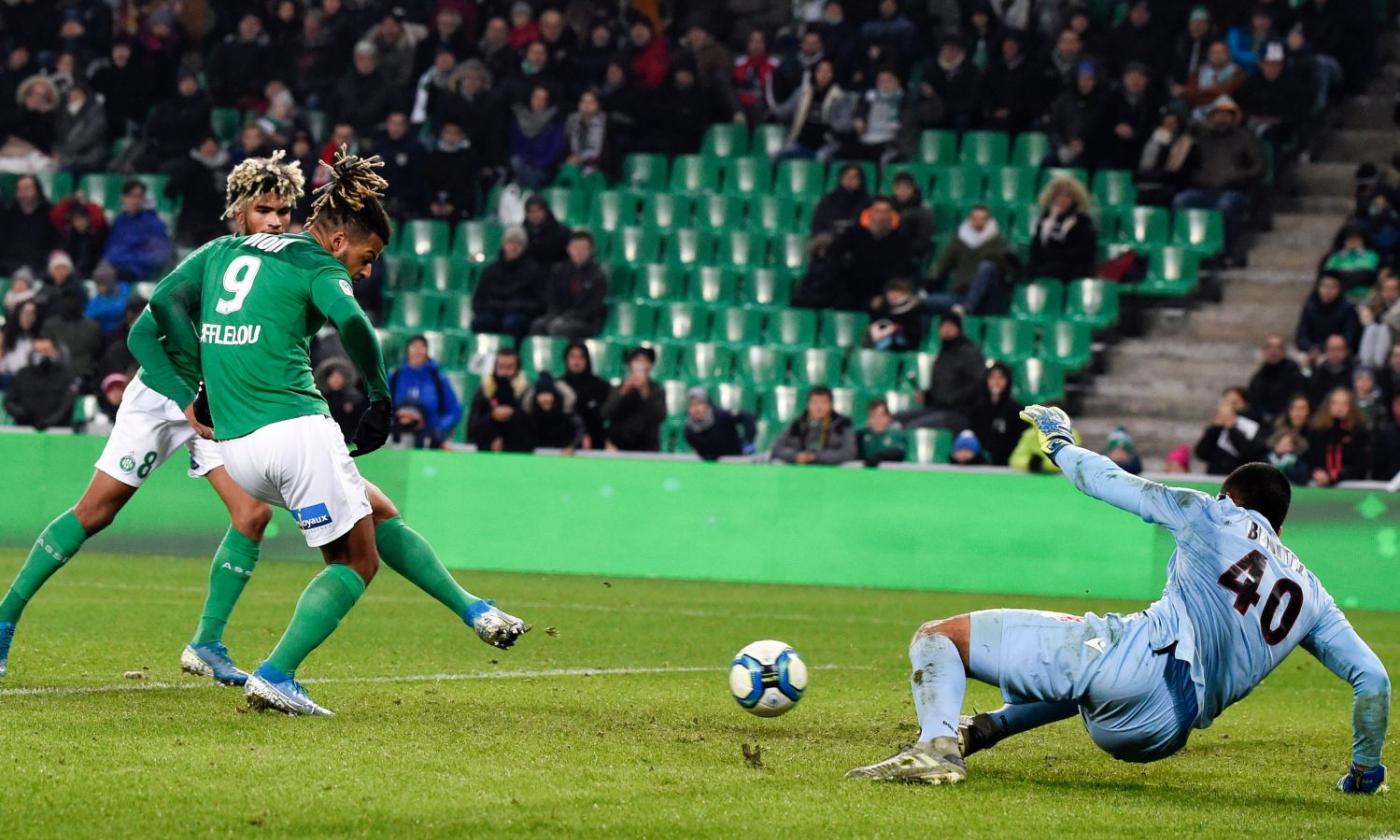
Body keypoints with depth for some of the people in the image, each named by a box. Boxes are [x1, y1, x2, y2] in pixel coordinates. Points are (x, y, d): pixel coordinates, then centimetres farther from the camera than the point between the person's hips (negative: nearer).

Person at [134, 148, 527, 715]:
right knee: (357, 561, 6)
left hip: (235, 449, 8)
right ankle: (274, 676, -6)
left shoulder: (225, 251, 19)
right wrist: (380, 398, -9)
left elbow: (166, 300, 12)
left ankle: (472, 611, 18)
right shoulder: (318, 265, -1)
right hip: (296, 430, -8)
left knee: (378, 514, 21)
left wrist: (195, 389, 13)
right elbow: (351, 323, -20)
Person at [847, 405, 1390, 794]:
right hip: (1154, 735, 5)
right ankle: (984, 729, 29)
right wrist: (1365, 771, 31)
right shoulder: (1310, 595, 25)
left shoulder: (1211, 515, 17)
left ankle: (937, 741, -31)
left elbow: (1108, 481, 20)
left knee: (937, 637, 0)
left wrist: (1059, 444, 39)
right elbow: (1372, 678, 19)